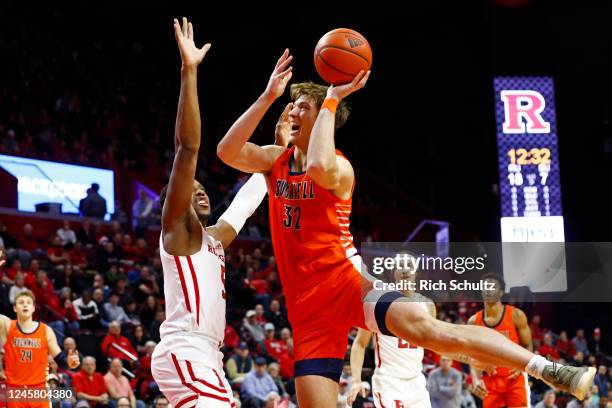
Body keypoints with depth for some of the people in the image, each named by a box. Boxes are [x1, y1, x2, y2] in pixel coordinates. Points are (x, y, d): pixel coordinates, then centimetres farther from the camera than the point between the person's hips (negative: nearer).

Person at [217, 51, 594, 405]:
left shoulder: (339, 166, -5)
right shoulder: (276, 160, 12)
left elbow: (319, 167, -30)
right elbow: (227, 152, -5)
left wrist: (331, 100, -21)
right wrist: (269, 96, -10)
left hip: (348, 282, -5)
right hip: (309, 307, 5)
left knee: (429, 328, -28)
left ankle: (548, 369, -29)